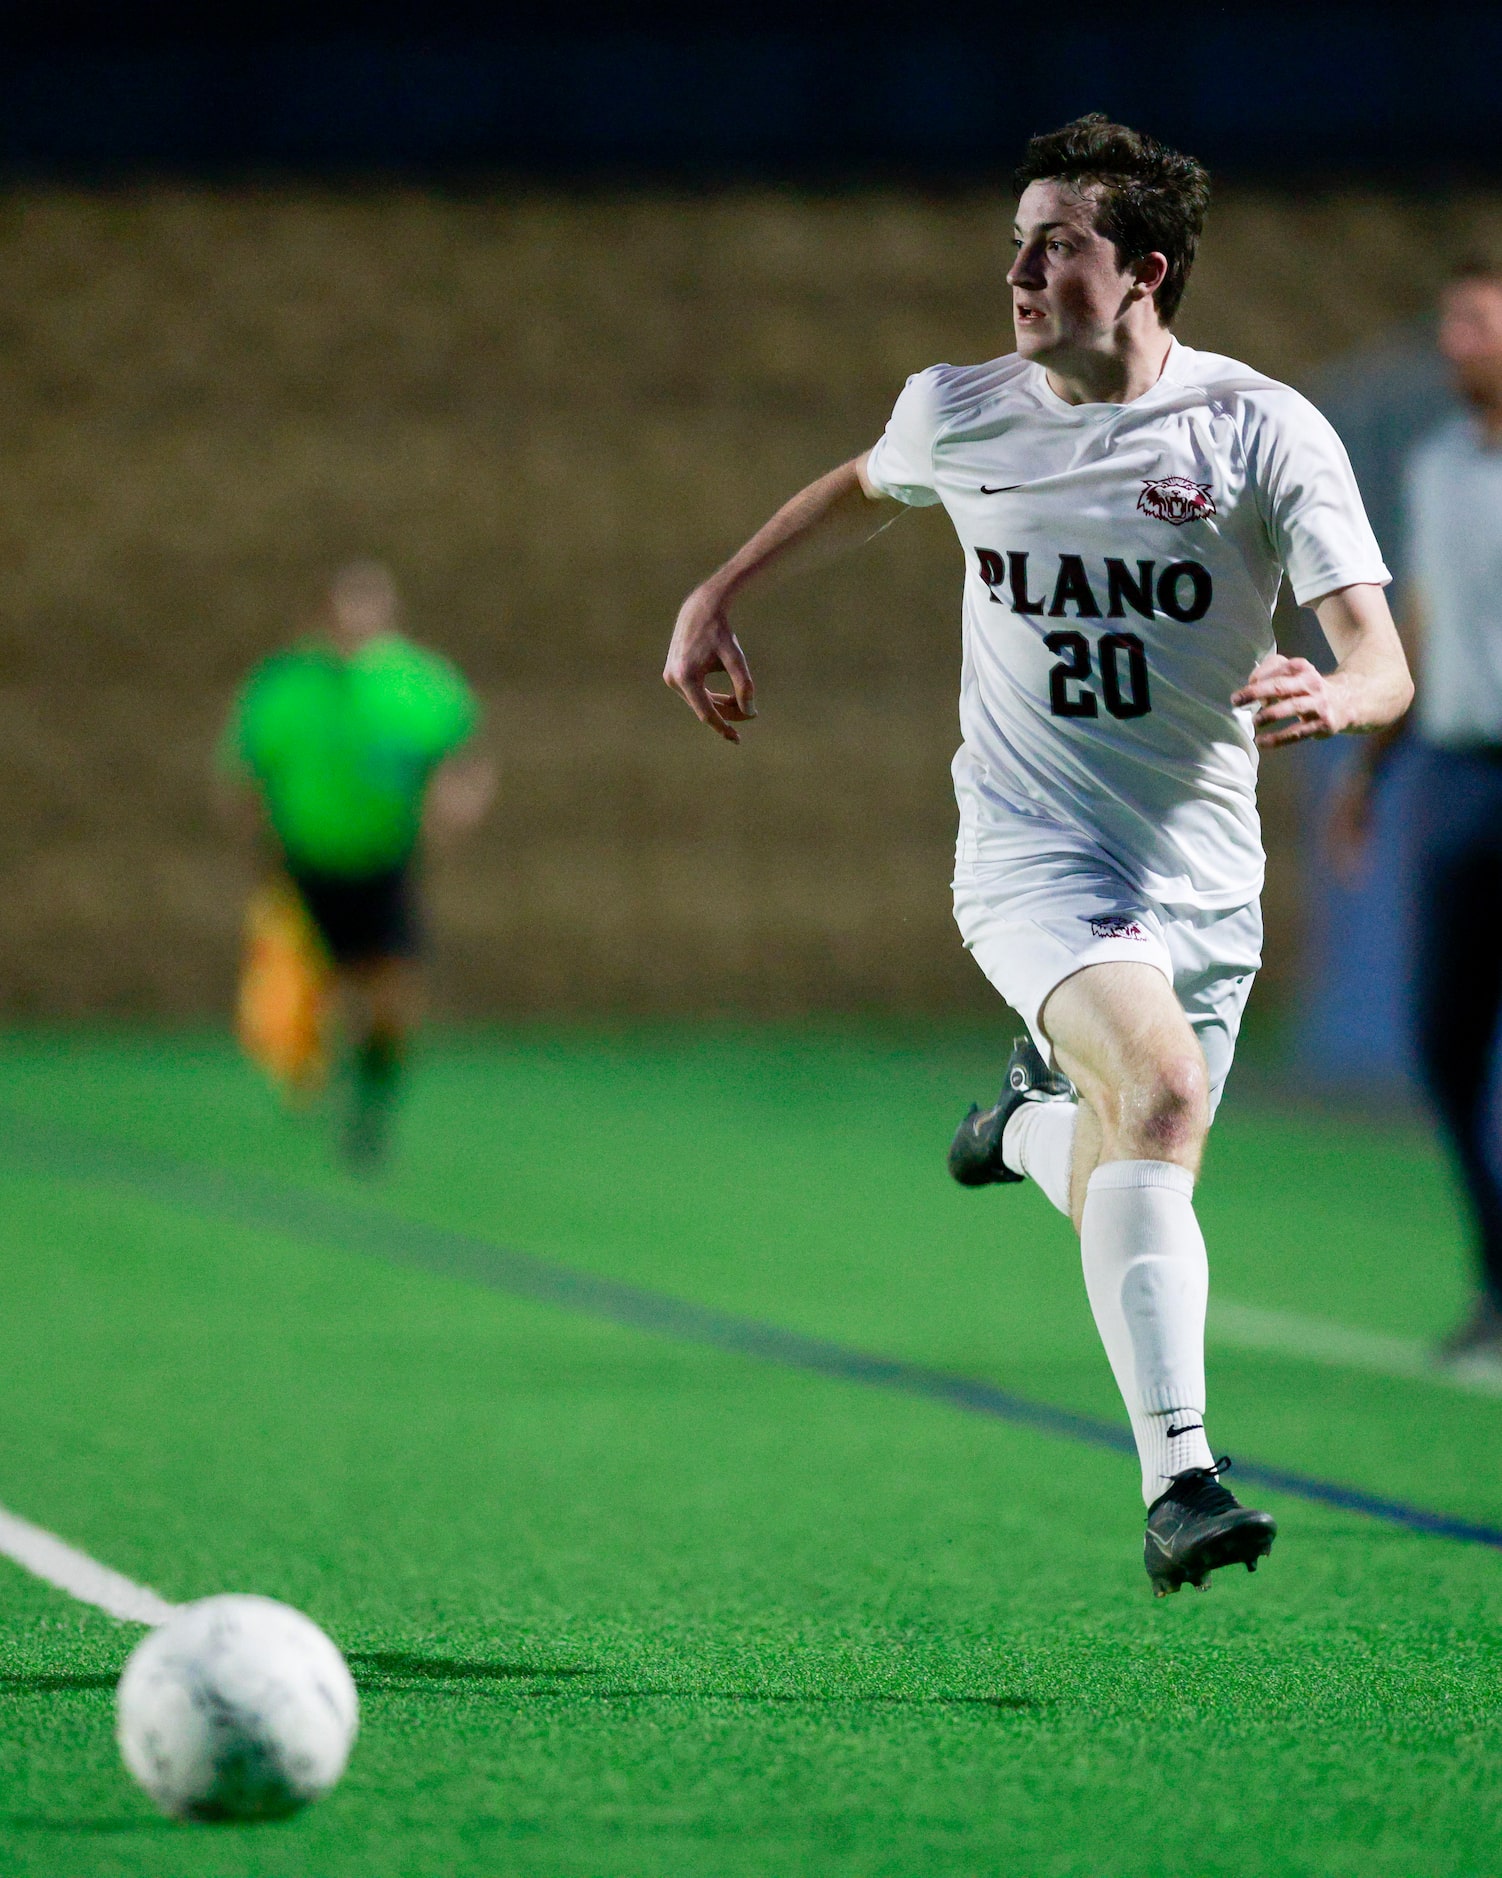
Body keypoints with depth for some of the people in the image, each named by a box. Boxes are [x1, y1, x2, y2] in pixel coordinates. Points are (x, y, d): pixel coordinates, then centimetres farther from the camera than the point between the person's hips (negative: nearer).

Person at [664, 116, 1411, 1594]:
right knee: (1161, 1088, -29)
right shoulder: (959, 411, 0)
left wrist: (1332, 696, -37)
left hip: (1205, 879, 2)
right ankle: (1179, 1483, -35)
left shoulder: (1265, 430, -8)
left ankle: (1035, 1119, 44)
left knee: (1132, 1186, 6)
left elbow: (1382, 666, -15)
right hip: (1032, 851, -1)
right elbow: (865, 487, 25)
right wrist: (717, 596, 21)